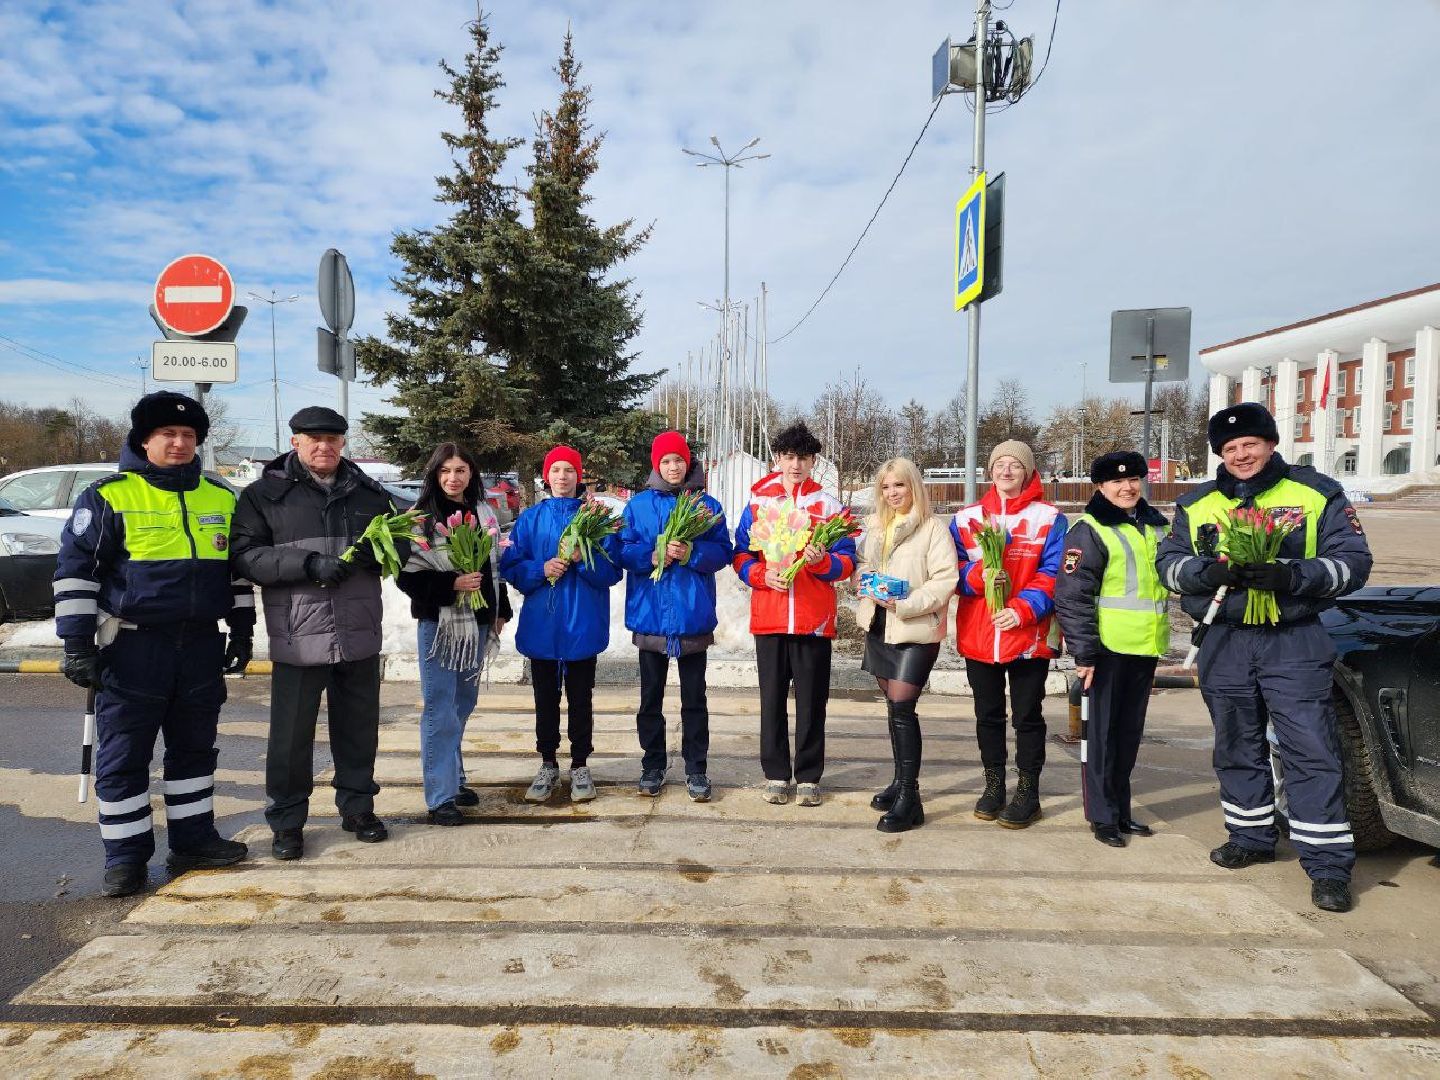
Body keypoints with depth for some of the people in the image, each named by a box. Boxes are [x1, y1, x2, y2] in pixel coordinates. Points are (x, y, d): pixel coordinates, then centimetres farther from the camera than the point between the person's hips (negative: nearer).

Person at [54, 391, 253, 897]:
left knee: (195, 748, 13)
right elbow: (74, 570, -5)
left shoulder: (221, 498, 9)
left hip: (201, 646, 4)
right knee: (123, 756, 3)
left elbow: (238, 569, 17)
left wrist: (242, 628, 13)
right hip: (133, 648, -4)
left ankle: (193, 840, 25)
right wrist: (78, 644, -9)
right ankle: (125, 858, 16)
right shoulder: (108, 497, -5)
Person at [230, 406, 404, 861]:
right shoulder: (265, 494, 0)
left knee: (359, 729, 14)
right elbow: (246, 555, -8)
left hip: (360, 635, 3)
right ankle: (286, 821, 22)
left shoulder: (370, 493, 10)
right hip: (297, 636, -3)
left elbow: (401, 543, 14)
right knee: (291, 734, 5)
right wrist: (310, 564, -20)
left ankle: (357, 807, 31)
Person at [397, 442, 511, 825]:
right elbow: (406, 574, -11)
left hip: (477, 621, 6)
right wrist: (452, 584, -20)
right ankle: (441, 796, 4)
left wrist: (500, 611, 15)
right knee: (440, 709, -3)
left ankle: (453, 778, 29)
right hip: (438, 623, -6)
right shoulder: (421, 517, -8)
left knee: (463, 703, 15)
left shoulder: (484, 513, 9)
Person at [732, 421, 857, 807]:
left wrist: (822, 561, -17)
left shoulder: (829, 505, 5)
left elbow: (847, 562, 3)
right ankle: (776, 774, 20)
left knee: (812, 701, 5)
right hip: (769, 618, 1)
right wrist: (763, 573, -12)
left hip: (815, 620, -1)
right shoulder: (757, 503, 7)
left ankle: (809, 777, 17)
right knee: (772, 699, 8)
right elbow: (741, 556, 7)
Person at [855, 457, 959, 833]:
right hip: (878, 626, 7)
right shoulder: (874, 525, 12)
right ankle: (902, 781, 27)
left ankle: (909, 798, -4)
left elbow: (945, 579, -15)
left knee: (901, 708, -11)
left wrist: (905, 603, -23)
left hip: (915, 630, -7)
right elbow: (863, 565, 19)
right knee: (894, 706, 14)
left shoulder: (933, 528, -9)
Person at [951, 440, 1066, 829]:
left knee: (1027, 716, 6)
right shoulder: (966, 518, 8)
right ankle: (993, 785, 27)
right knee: (988, 714, 13)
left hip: (1029, 634, -3)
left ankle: (1028, 791, 18)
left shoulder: (1049, 518, -1)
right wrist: (978, 575, -18)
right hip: (978, 634, 3)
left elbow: (1052, 573, -7)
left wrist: (1024, 608, -20)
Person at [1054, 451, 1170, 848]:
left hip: (1144, 647, 7)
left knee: (1130, 730, 15)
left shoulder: (1158, 525, 12)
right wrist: (1085, 651, -18)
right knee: (1102, 731, 2)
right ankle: (1102, 816, 13)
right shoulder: (1089, 530, -10)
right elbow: (1072, 595, -15)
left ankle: (1121, 810, 27)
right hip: (1107, 647, -7)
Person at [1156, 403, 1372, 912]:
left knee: (1311, 750, -6)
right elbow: (1168, 562, 4)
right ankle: (1251, 837, 31)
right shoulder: (1195, 505, 9)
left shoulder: (1318, 494, 1)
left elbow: (1353, 561, -3)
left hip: (1295, 643, -3)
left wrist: (1291, 575, -21)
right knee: (1237, 749, 14)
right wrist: (1208, 572, -17)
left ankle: (1329, 864, 2)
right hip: (1224, 645, 3)